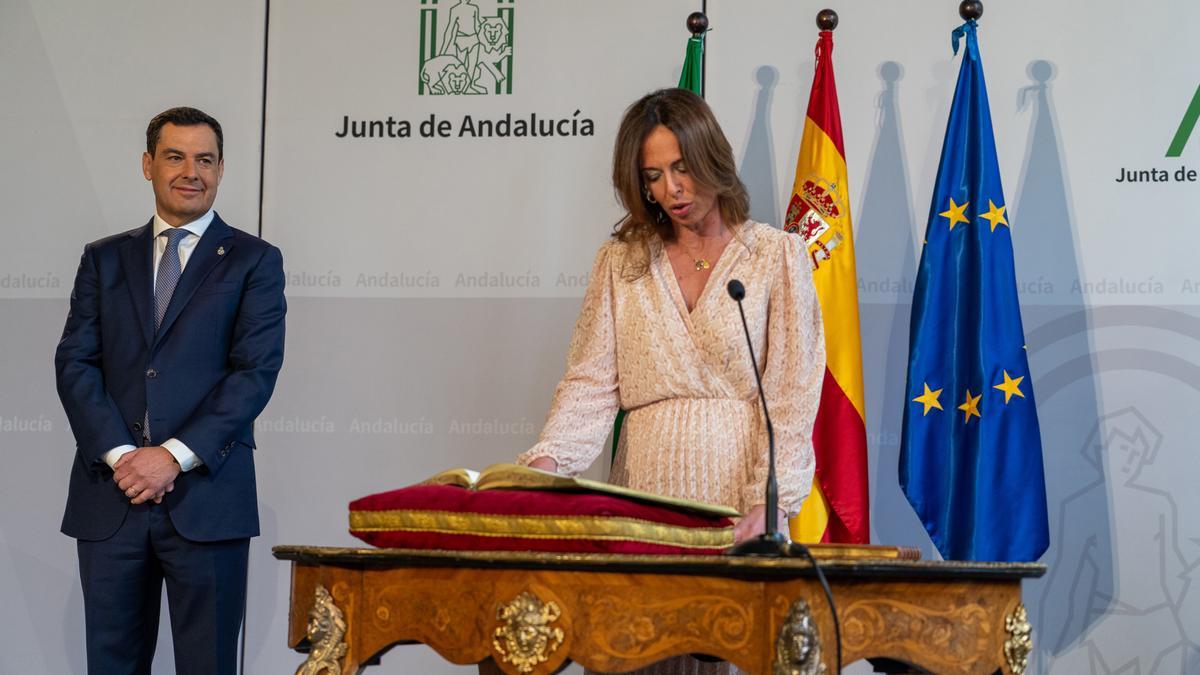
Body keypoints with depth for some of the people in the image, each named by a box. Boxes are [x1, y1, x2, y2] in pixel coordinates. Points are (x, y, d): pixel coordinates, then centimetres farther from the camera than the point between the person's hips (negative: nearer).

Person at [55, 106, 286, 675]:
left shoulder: (254, 261, 7)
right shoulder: (104, 260, 15)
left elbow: (257, 371, -4)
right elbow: (75, 364, 6)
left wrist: (174, 455, -13)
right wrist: (118, 453, -10)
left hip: (206, 495, -2)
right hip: (109, 495, 2)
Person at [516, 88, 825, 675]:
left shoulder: (777, 257, 5)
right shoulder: (621, 261, 13)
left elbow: (792, 399, -1)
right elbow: (592, 382, 4)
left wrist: (767, 505, -14)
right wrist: (547, 460, -15)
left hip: (738, 515, -2)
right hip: (641, 511, 2)